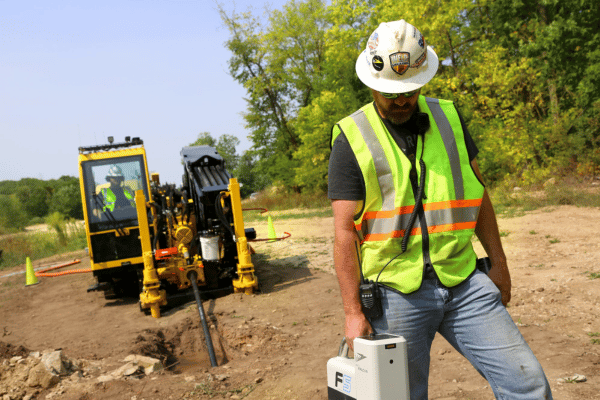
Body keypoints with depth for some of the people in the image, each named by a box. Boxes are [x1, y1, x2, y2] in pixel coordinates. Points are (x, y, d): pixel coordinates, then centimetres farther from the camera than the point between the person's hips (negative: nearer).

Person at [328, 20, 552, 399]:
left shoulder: (449, 118, 9)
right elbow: (345, 231, -8)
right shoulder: (352, 139, -5)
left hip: (464, 283, 4)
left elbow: (477, 193, 16)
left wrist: (498, 262, 15)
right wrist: (353, 311, -11)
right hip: (396, 293, -3)